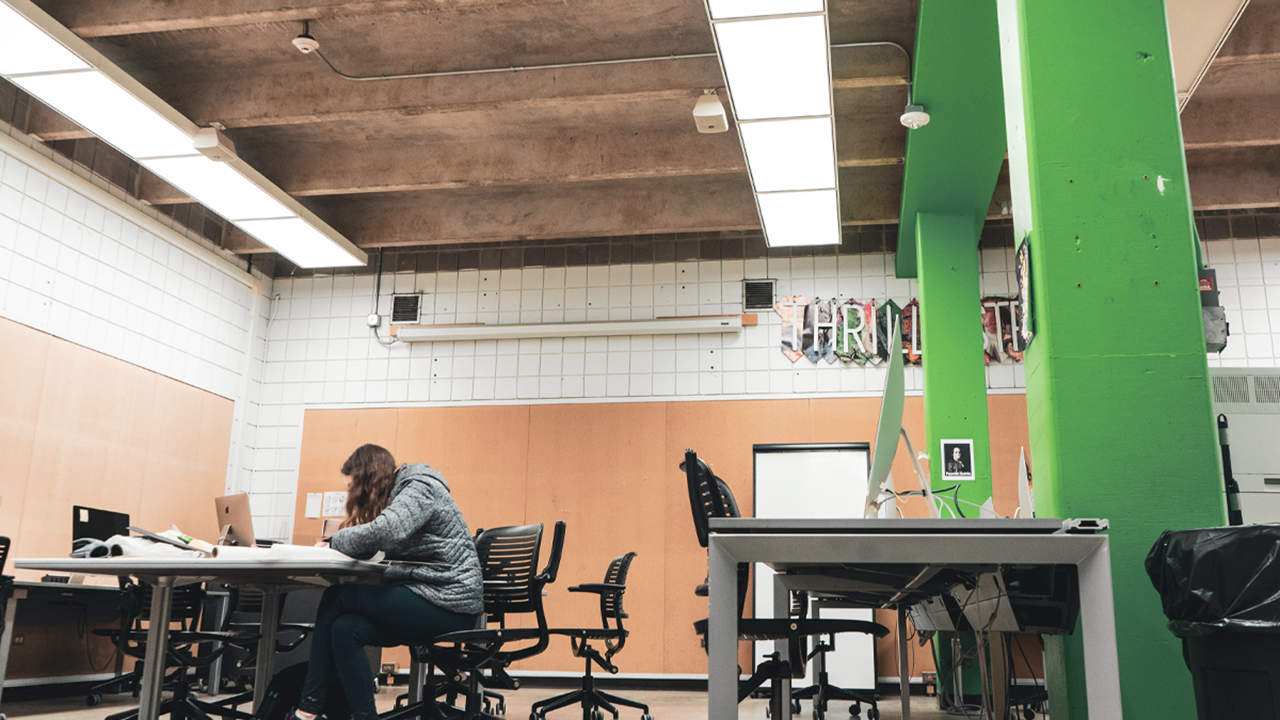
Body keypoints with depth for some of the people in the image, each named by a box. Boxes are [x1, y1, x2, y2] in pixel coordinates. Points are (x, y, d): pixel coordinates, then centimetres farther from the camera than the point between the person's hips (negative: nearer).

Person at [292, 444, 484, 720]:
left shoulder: (420, 488, -8)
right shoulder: (397, 494, 21)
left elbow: (383, 532, -26)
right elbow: (368, 549, 18)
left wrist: (335, 541, -10)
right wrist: (334, 545, 0)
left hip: (449, 605, -9)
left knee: (336, 599, -9)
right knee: (346, 629, -10)